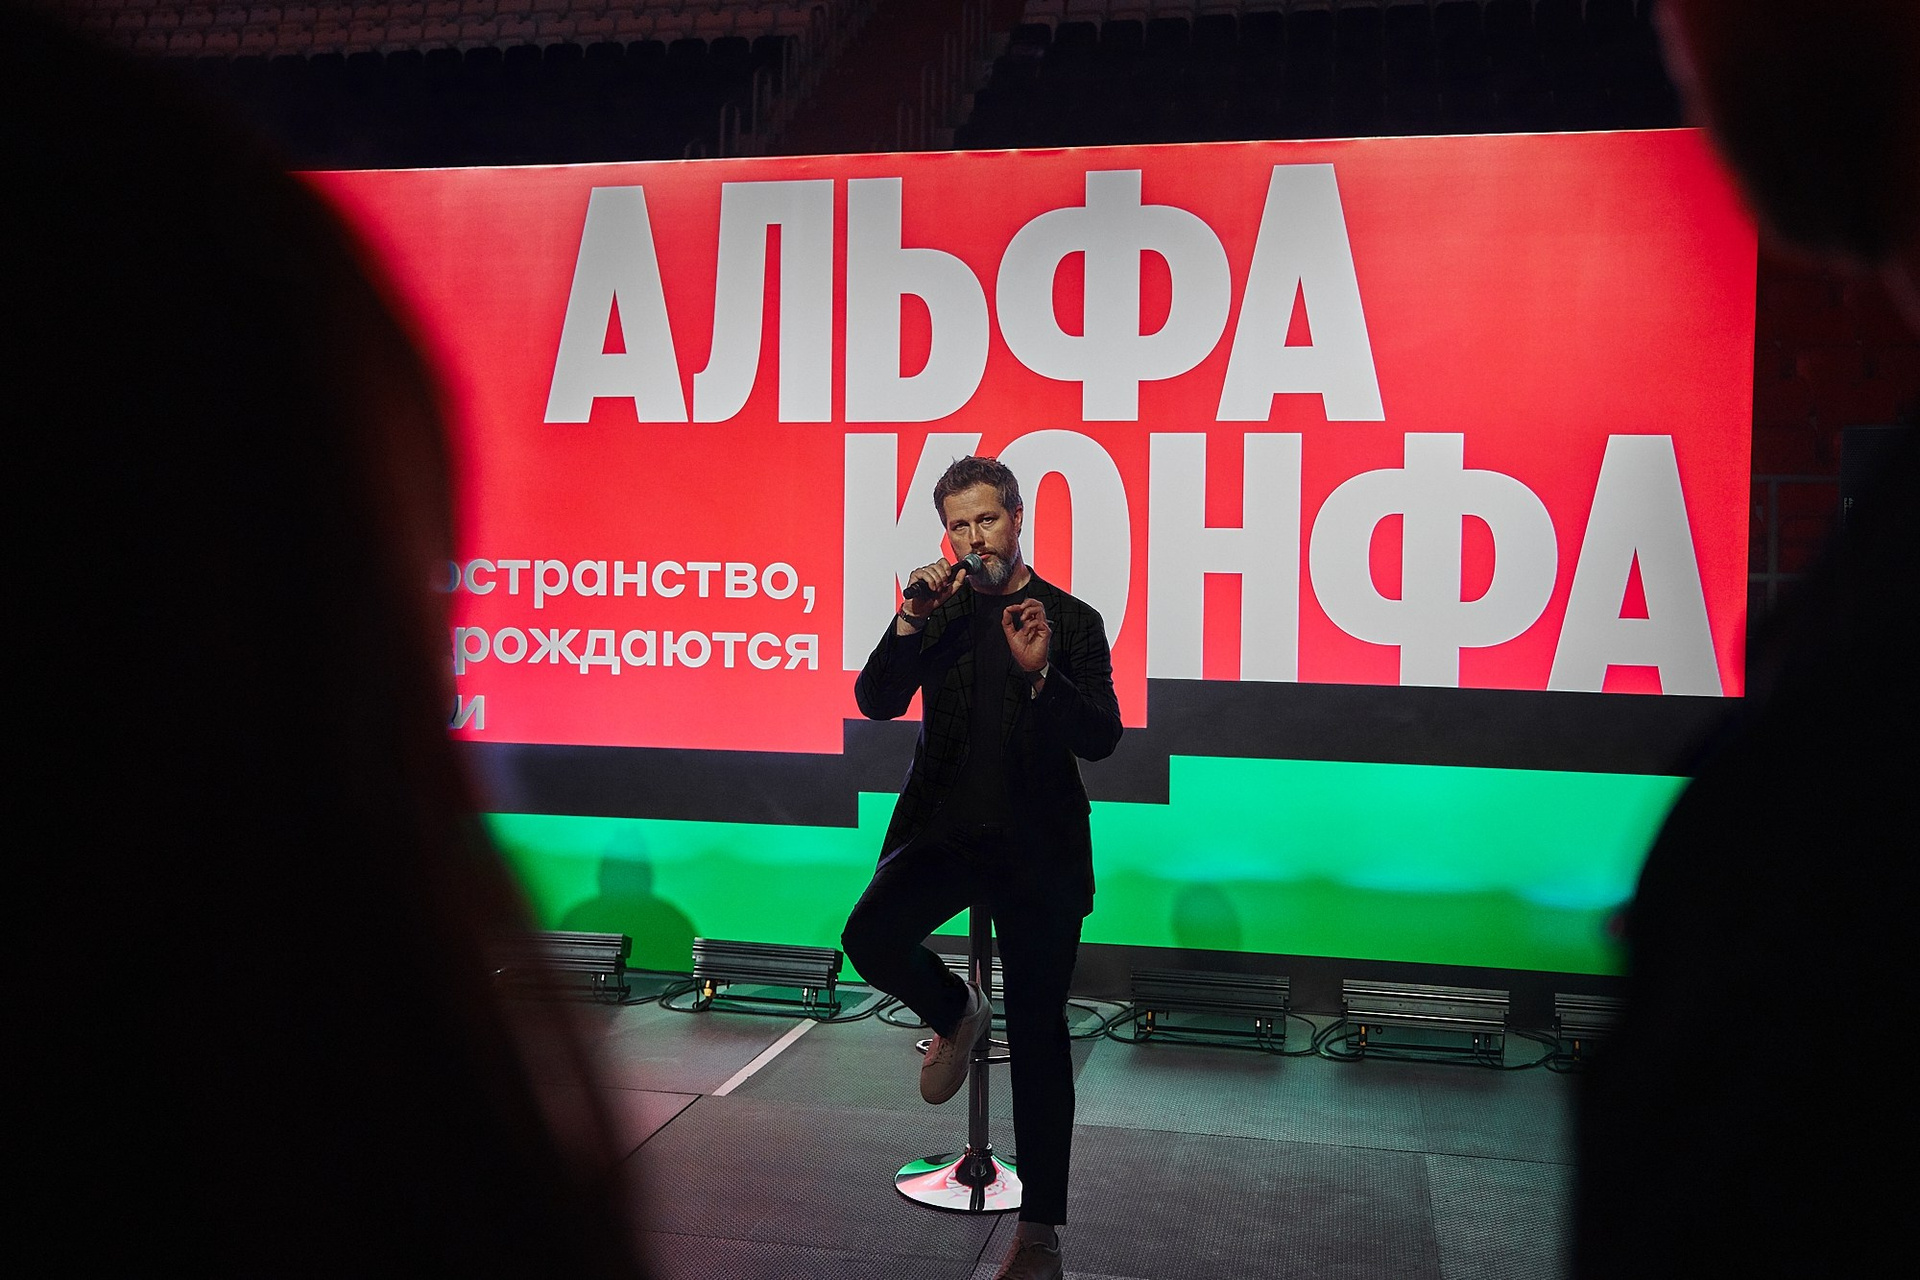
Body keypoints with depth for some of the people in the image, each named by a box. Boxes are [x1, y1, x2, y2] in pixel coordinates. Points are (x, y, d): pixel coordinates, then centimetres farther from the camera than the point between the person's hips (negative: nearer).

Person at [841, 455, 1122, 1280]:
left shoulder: (1072, 621, 3)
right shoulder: (941, 612, 10)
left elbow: (1101, 739, -6)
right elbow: (876, 702, -1)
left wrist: (1041, 672, -23)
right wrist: (909, 623, -15)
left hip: (1037, 844, -2)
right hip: (944, 828, 2)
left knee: (1038, 1035, 1)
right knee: (871, 937, -25)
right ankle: (956, 1015, 10)